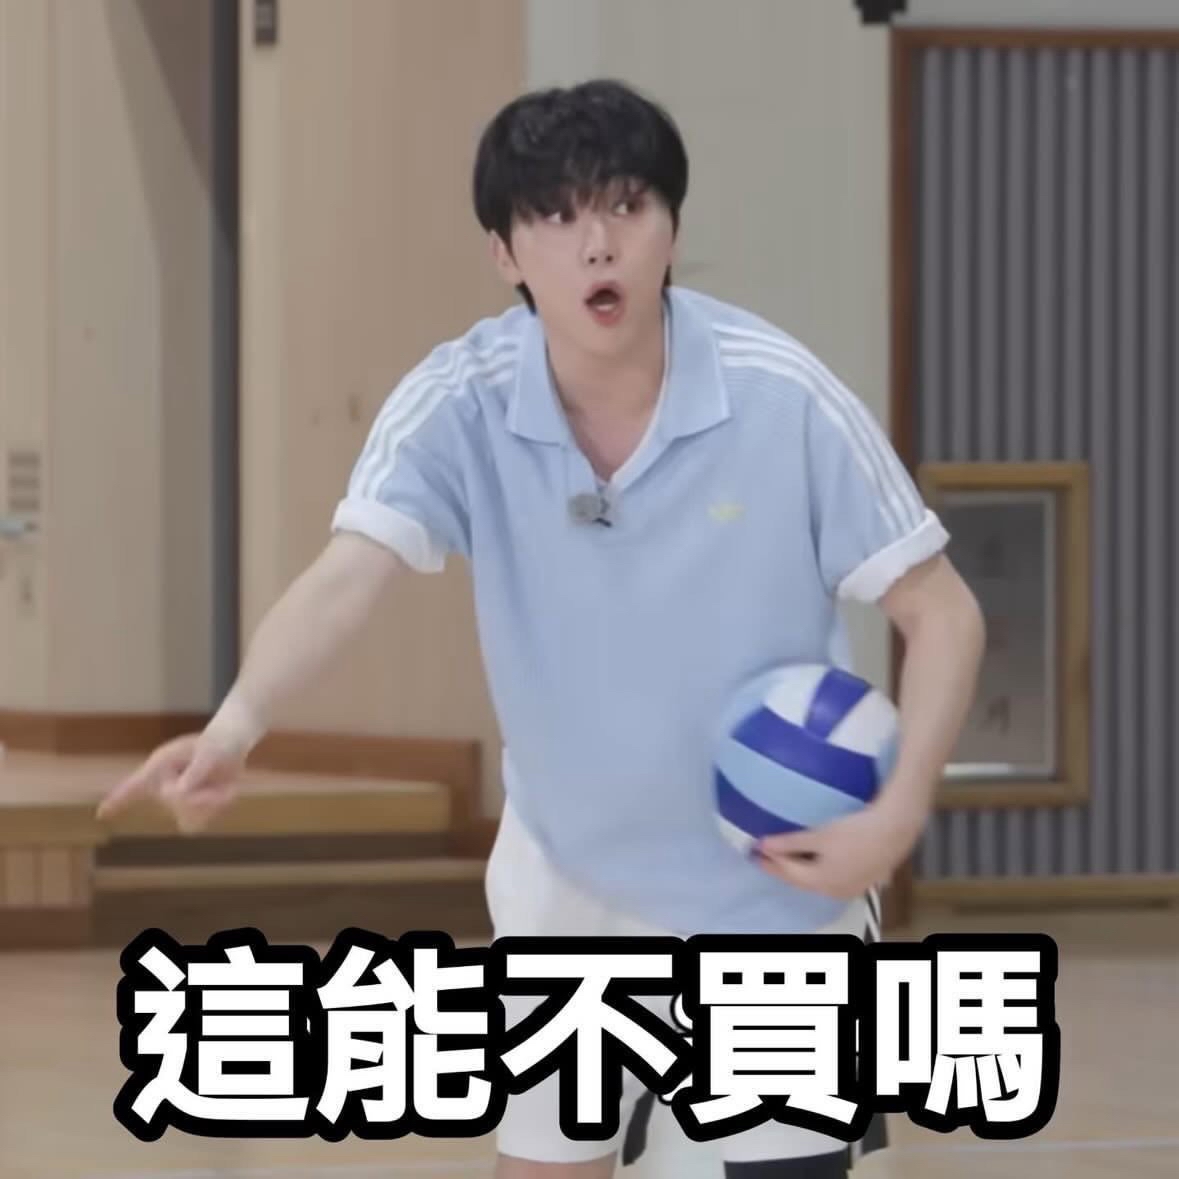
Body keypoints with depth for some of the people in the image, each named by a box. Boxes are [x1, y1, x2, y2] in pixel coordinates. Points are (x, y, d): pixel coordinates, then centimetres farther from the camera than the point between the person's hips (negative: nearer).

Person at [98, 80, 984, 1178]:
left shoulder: (783, 398, -22)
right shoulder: (458, 403, -18)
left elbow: (942, 613, -13)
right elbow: (347, 574, -34)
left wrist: (897, 817, -25)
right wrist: (237, 722, -53)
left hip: (776, 890, -2)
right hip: (567, 891, 2)